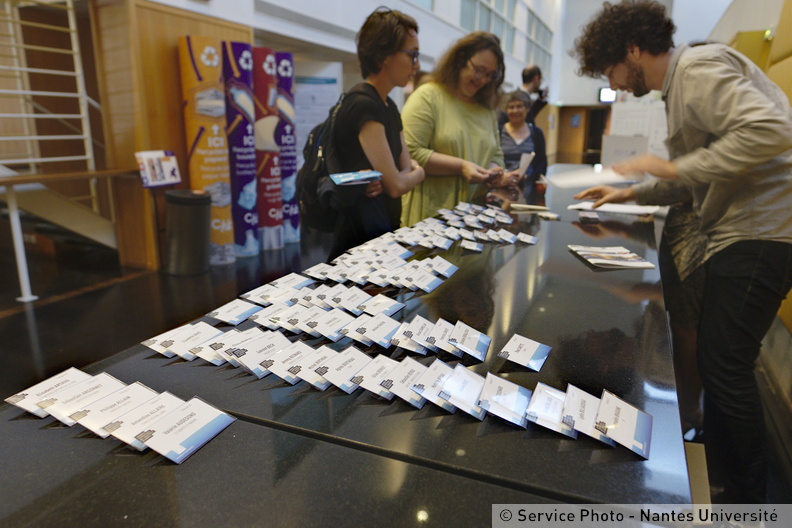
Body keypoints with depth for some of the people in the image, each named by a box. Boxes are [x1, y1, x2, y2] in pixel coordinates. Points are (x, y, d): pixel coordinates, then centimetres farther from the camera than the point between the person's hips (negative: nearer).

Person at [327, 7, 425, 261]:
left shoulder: (388, 105, 9)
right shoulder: (363, 105, -20)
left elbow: (407, 167, 7)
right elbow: (396, 185, -21)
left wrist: (384, 179, -15)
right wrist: (418, 174, 1)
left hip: (386, 228, 9)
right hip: (362, 237, -9)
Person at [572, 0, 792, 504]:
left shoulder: (699, 67, -12)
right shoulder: (682, 81, 18)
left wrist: (673, 168, -20)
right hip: (737, 232, 10)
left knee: (725, 366, -4)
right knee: (719, 360, 17)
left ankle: (747, 500, 14)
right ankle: (720, 469, 34)